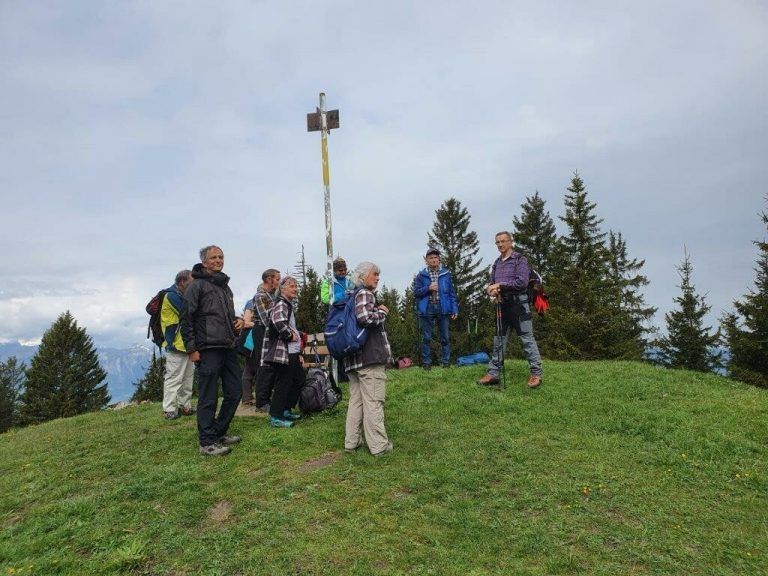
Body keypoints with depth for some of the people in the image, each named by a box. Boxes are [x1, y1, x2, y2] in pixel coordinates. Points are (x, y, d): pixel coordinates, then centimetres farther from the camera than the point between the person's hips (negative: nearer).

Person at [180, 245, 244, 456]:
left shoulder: (225, 287, 20)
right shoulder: (197, 285, -4)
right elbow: (186, 319, -8)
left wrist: (238, 320, 8)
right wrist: (191, 349, -13)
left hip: (229, 348, 8)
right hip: (209, 349, -8)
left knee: (234, 392, 11)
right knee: (208, 397, -2)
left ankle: (219, 432, 25)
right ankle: (207, 442, 8)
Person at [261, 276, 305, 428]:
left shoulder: (289, 305, 22)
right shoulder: (280, 304, -10)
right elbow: (279, 323, -32)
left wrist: (299, 353, 24)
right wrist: (290, 335, -15)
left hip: (292, 353, 11)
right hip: (282, 352, -11)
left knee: (299, 380, 15)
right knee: (283, 383, -5)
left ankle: (286, 410, 26)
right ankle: (275, 417, 4)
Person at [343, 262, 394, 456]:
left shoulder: (352, 296, 20)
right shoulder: (365, 294, -9)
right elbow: (364, 317, -27)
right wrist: (382, 312, -11)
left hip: (353, 358, 9)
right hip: (370, 357, -9)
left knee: (356, 400, 14)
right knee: (373, 402, -4)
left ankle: (351, 441, 19)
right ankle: (378, 445, 3)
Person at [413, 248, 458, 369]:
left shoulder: (446, 274, 6)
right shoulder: (421, 275, 4)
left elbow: (452, 292, 7)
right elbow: (416, 292, 2)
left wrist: (454, 308, 2)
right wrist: (428, 288, -14)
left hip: (443, 308, 1)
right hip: (427, 309, -1)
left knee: (445, 337, 5)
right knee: (426, 337, 4)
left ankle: (445, 361, 16)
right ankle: (426, 362, 12)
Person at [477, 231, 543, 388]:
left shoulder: (519, 259, -3)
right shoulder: (496, 263, 17)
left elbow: (522, 282, -15)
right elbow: (491, 283, 16)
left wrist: (500, 285, -15)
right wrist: (491, 290, -8)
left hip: (518, 304, -6)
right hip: (502, 305, 6)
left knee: (527, 339, -2)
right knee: (499, 340, 8)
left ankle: (536, 373, 6)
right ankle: (493, 373, 12)